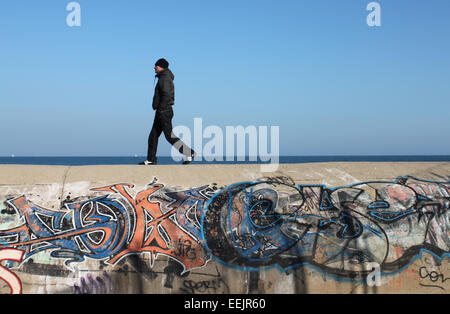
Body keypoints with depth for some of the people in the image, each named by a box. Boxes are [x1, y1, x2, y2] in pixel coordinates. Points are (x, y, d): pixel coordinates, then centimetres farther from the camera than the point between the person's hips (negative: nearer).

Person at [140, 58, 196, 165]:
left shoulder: (164, 78, -15)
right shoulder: (165, 78, 17)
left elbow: (167, 95, -27)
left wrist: (161, 108, -19)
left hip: (164, 112, -10)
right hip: (161, 113, 10)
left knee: (170, 136, -8)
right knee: (153, 136, 10)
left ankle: (189, 153, -4)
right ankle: (151, 160, 12)